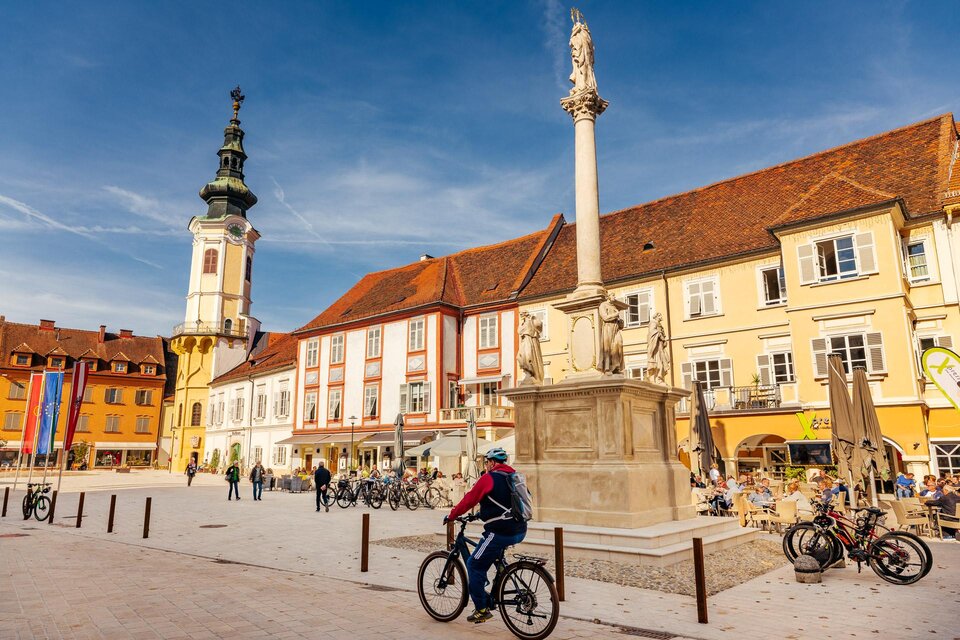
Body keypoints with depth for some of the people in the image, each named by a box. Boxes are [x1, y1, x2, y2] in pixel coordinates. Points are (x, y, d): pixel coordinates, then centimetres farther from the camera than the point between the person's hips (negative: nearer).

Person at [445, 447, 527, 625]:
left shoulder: (489, 477, -8)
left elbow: (469, 499, -7)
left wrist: (451, 515, 5)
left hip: (501, 533, -8)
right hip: (520, 531, 9)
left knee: (474, 565, 6)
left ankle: (482, 609, 8)